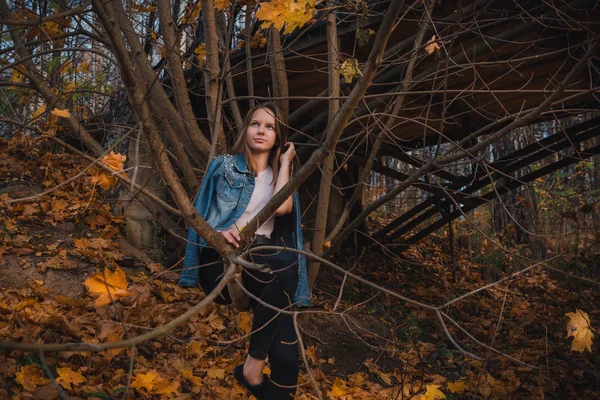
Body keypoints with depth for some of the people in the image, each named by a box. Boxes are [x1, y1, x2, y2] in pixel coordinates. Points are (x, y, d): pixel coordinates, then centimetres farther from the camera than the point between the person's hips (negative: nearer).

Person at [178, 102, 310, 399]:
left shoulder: (280, 176, 17)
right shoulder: (222, 166, 12)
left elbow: (282, 208, -8)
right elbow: (199, 214, 7)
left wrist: (284, 162, 4)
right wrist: (216, 231, -15)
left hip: (264, 263, 3)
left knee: (284, 323, -27)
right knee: (286, 265, -34)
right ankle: (254, 365, -26)